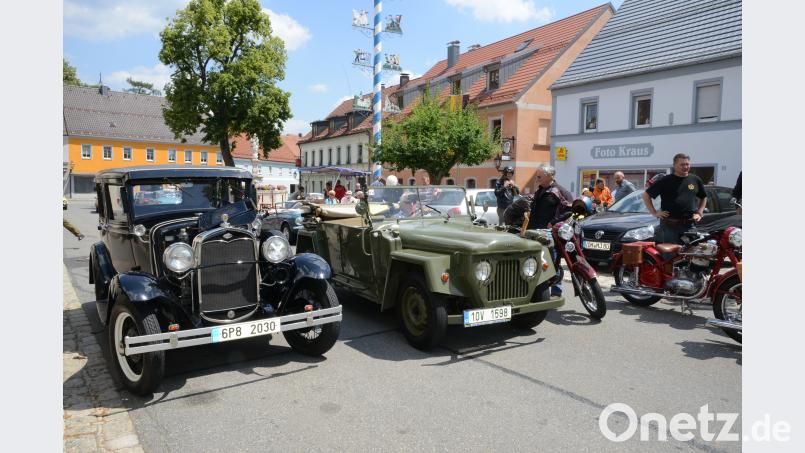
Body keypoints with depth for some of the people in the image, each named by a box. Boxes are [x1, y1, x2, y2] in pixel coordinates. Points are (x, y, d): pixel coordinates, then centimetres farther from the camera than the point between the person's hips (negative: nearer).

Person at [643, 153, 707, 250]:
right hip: (669, 225, -4)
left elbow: (703, 198, 27)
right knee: (671, 254, -2)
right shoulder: (666, 181, -1)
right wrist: (654, 212, -5)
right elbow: (646, 195, 0)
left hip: (689, 225, 4)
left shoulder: (696, 180, 12)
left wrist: (699, 213, 13)